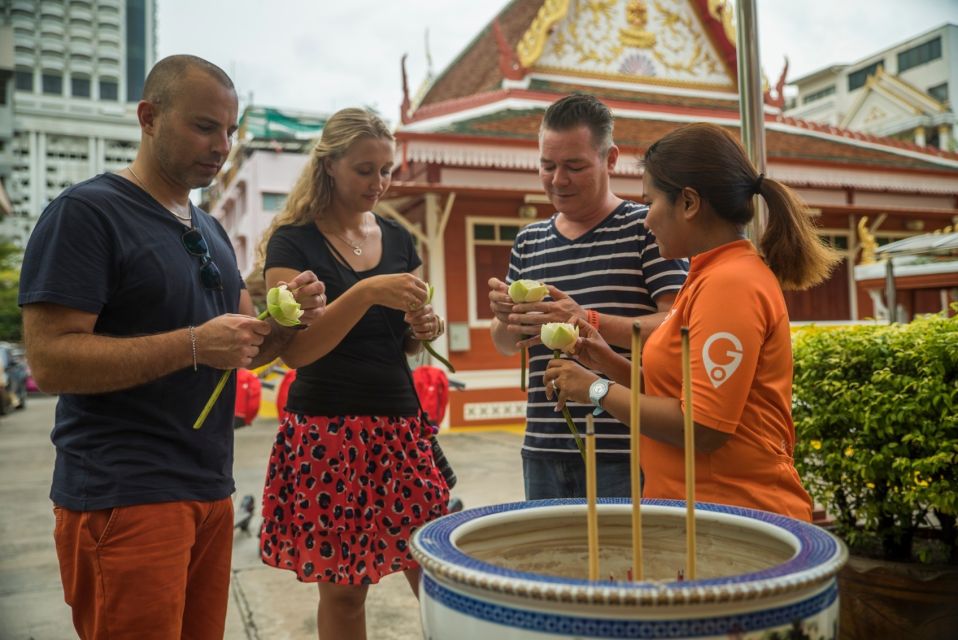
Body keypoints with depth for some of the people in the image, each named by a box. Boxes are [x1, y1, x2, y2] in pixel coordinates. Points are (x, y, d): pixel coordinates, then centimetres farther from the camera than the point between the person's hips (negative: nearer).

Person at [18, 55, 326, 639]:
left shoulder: (210, 229, 15)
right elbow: (50, 359, -16)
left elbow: (245, 347, 17)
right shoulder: (85, 212, -9)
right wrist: (193, 345, -24)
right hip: (125, 497, -7)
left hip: (211, 490, 7)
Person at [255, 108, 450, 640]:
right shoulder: (293, 241, -4)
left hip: (402, 426, 4)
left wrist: (425, 329, -3)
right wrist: (365, 292, -23)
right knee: (343, 587, 5)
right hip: (328, 431, -4)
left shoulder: (398, 238, 10)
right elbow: (295, 349, -13)